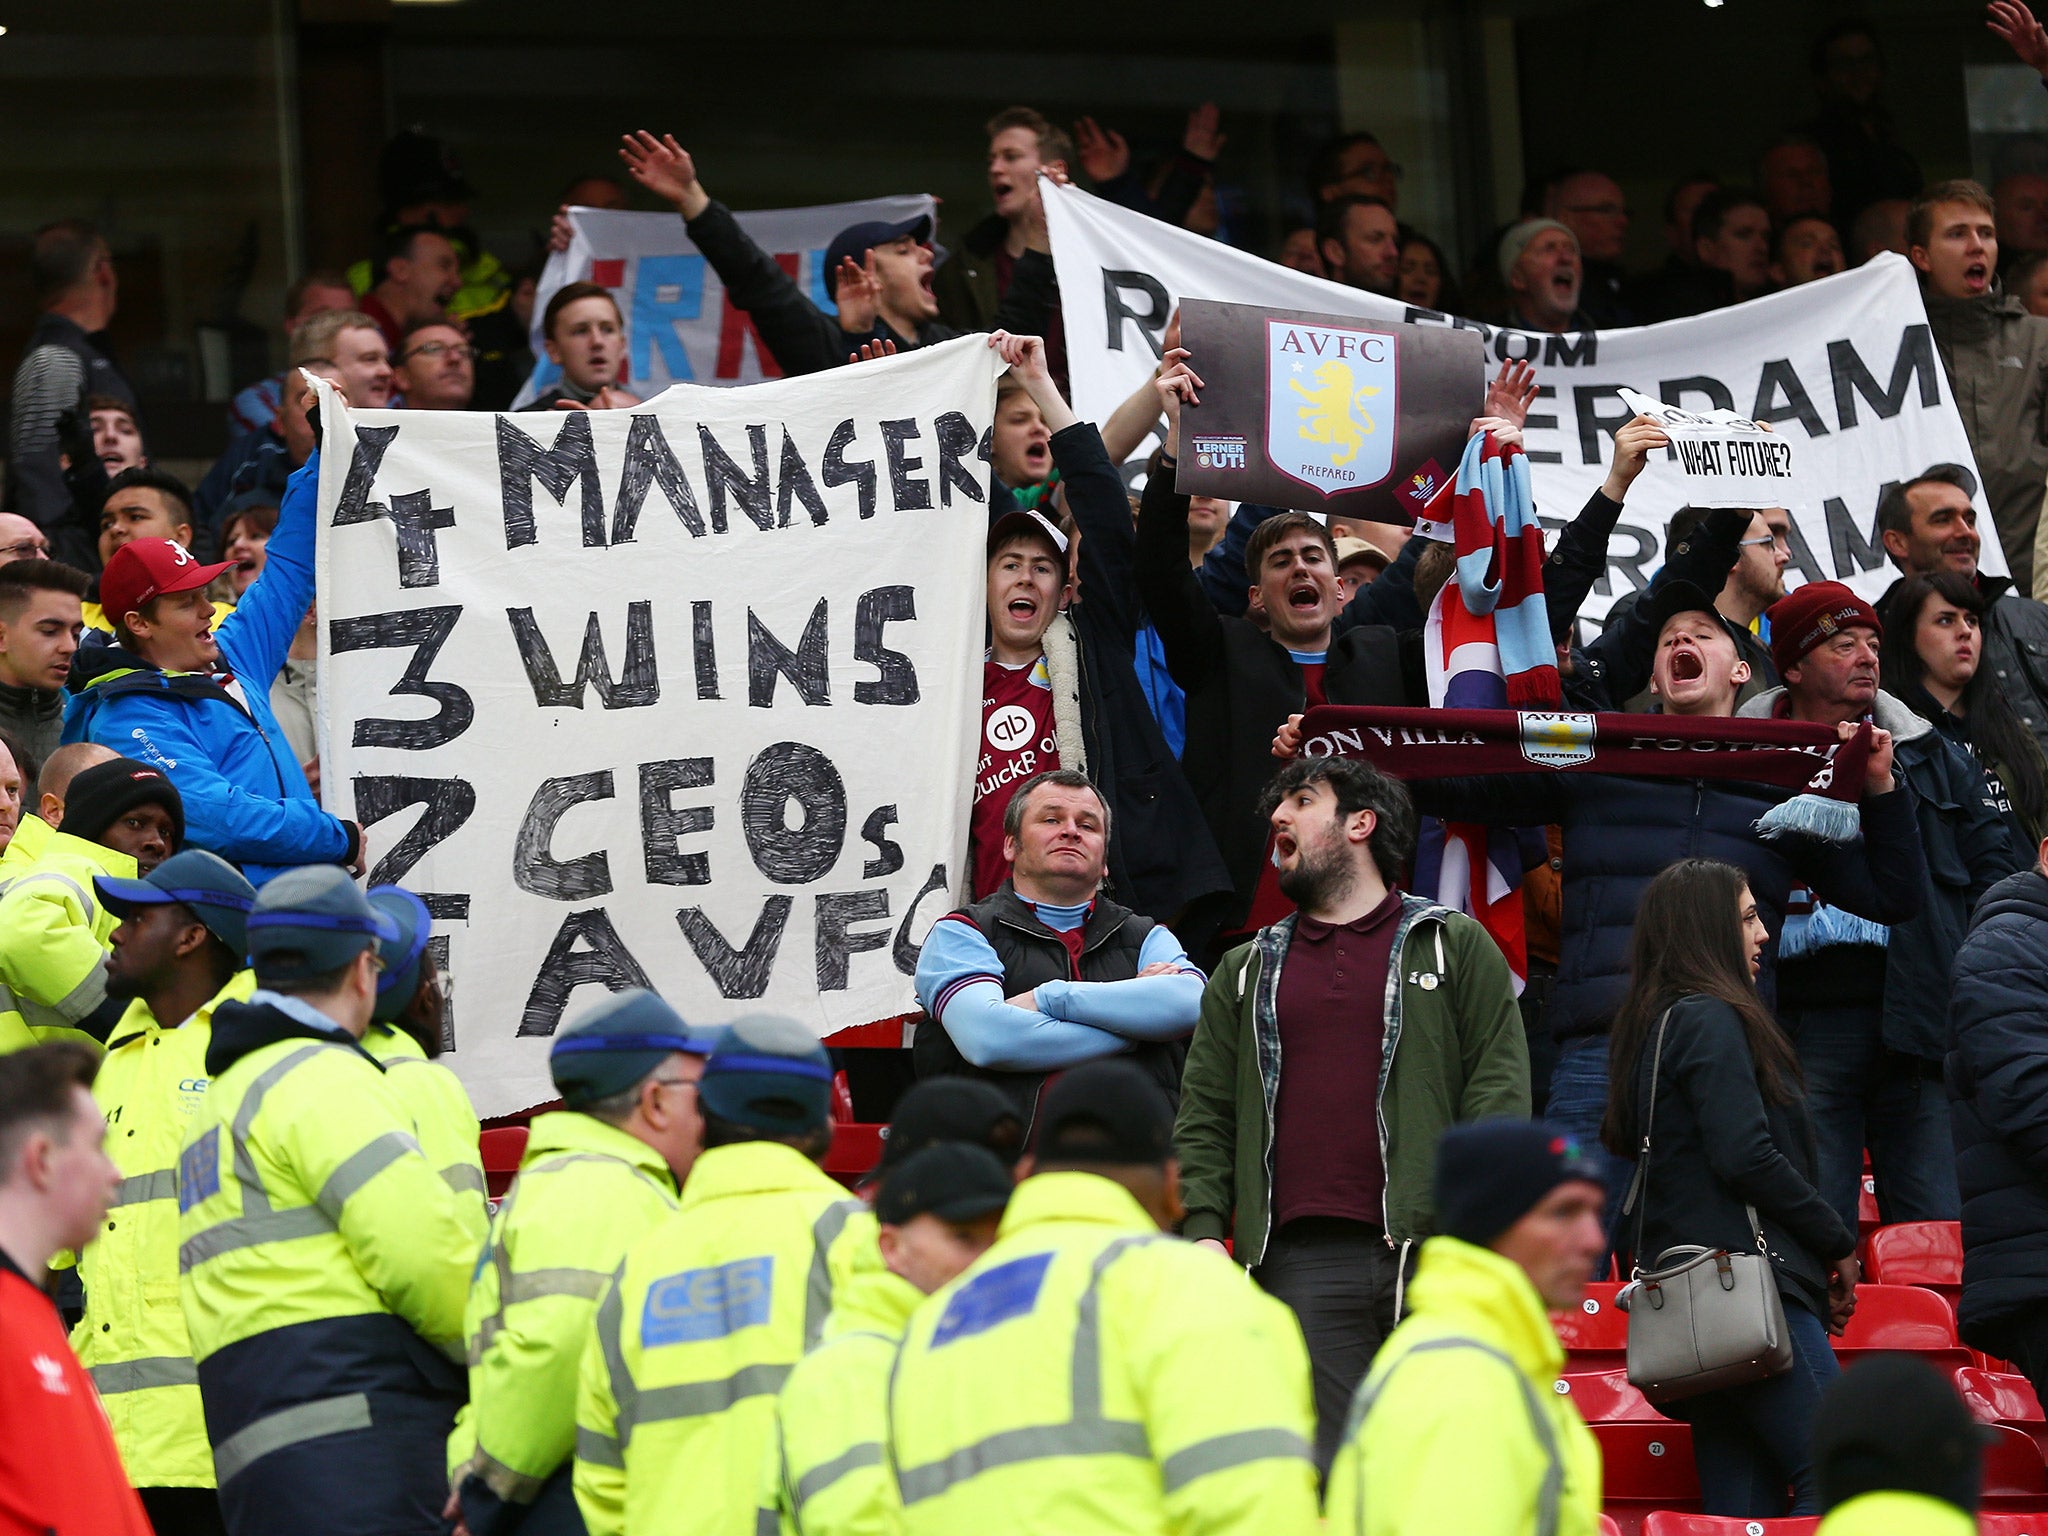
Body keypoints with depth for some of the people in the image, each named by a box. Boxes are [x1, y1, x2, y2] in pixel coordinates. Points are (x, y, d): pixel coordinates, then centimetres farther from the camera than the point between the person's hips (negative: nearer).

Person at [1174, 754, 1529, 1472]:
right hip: (1300, 1264, 2)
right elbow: (1205, 1117, 16)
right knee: (1320, 1477, -6)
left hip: (1431, 1250, -2)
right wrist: (1202, 1230, 0)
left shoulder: (1454, 946, 13)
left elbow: (1498, 1091, 4)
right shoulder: (1247, 973, 23)